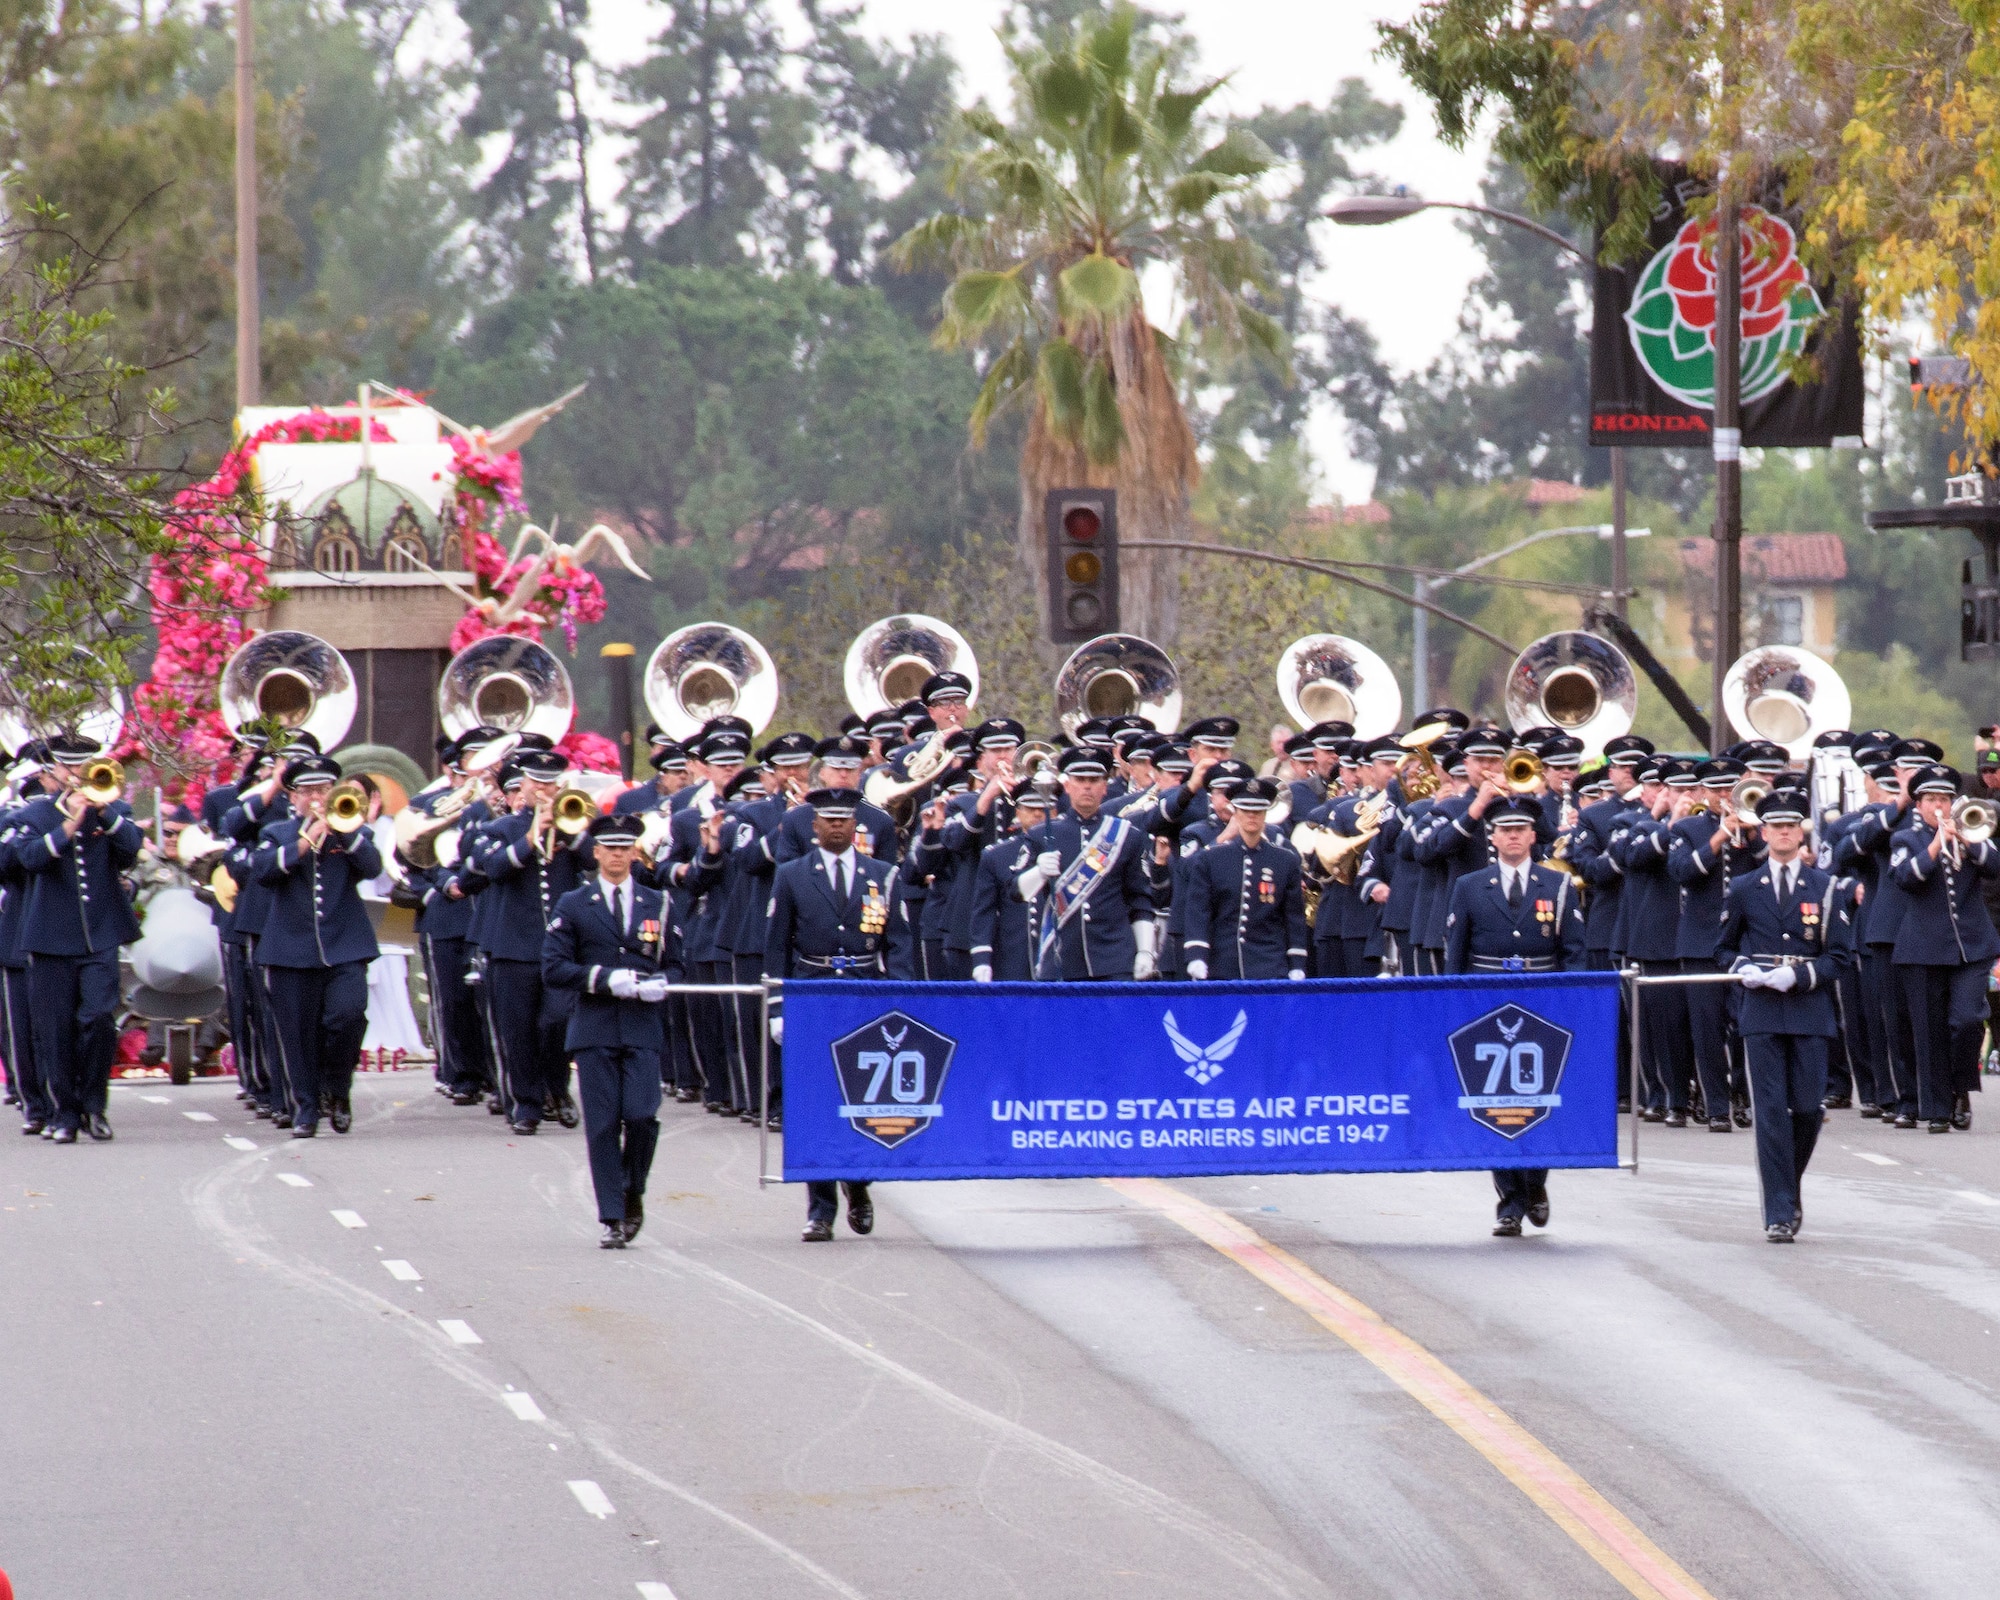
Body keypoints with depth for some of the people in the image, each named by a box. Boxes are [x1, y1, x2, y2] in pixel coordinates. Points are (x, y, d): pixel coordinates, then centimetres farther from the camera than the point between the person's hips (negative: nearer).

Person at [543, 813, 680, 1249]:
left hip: (642, 1029, 1)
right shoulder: (573, 906, 6)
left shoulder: (657, 905, 13)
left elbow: (674, 965, 16)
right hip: (594, 1029, -1)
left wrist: (662, 983, -8)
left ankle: (633, 1194, 12)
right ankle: (612, 1219, 0)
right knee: (603, 1125, -4)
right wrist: (605, 979, -15)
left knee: (641, 1116, -12)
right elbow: (553, 969, -1)